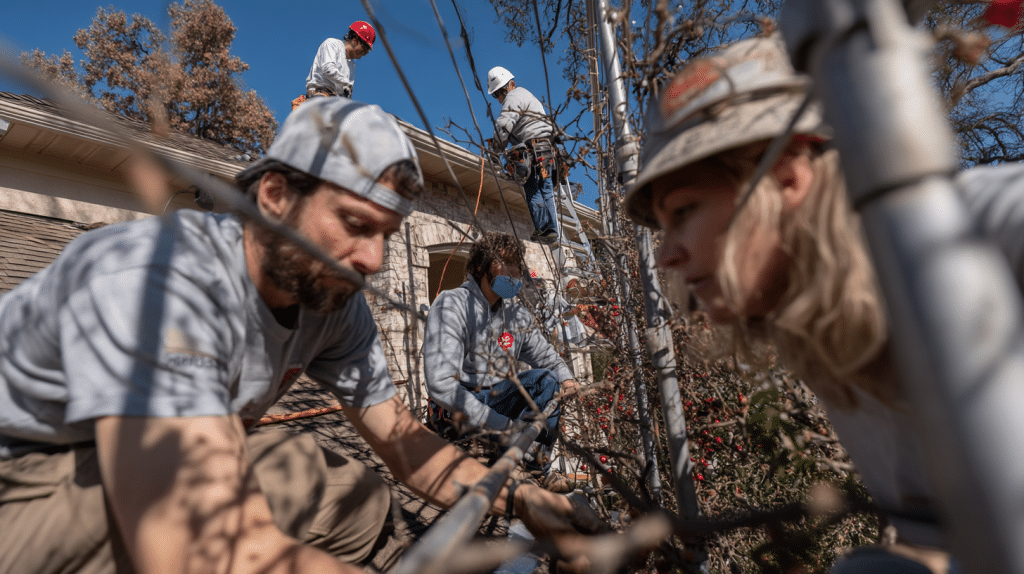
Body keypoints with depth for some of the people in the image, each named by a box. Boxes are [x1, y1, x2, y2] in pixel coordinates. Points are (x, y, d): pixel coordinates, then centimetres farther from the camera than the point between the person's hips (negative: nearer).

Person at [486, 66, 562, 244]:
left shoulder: (513, 97, -3)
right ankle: (552, 229, 4)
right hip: (548, 148, 9)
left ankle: (542, 229, -7)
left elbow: (503, 125, -16)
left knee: (533, 192, -6)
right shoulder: (528, 95, 29)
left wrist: (497, 147, -3)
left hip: (533, 150, -9)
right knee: (546, 191, 7)